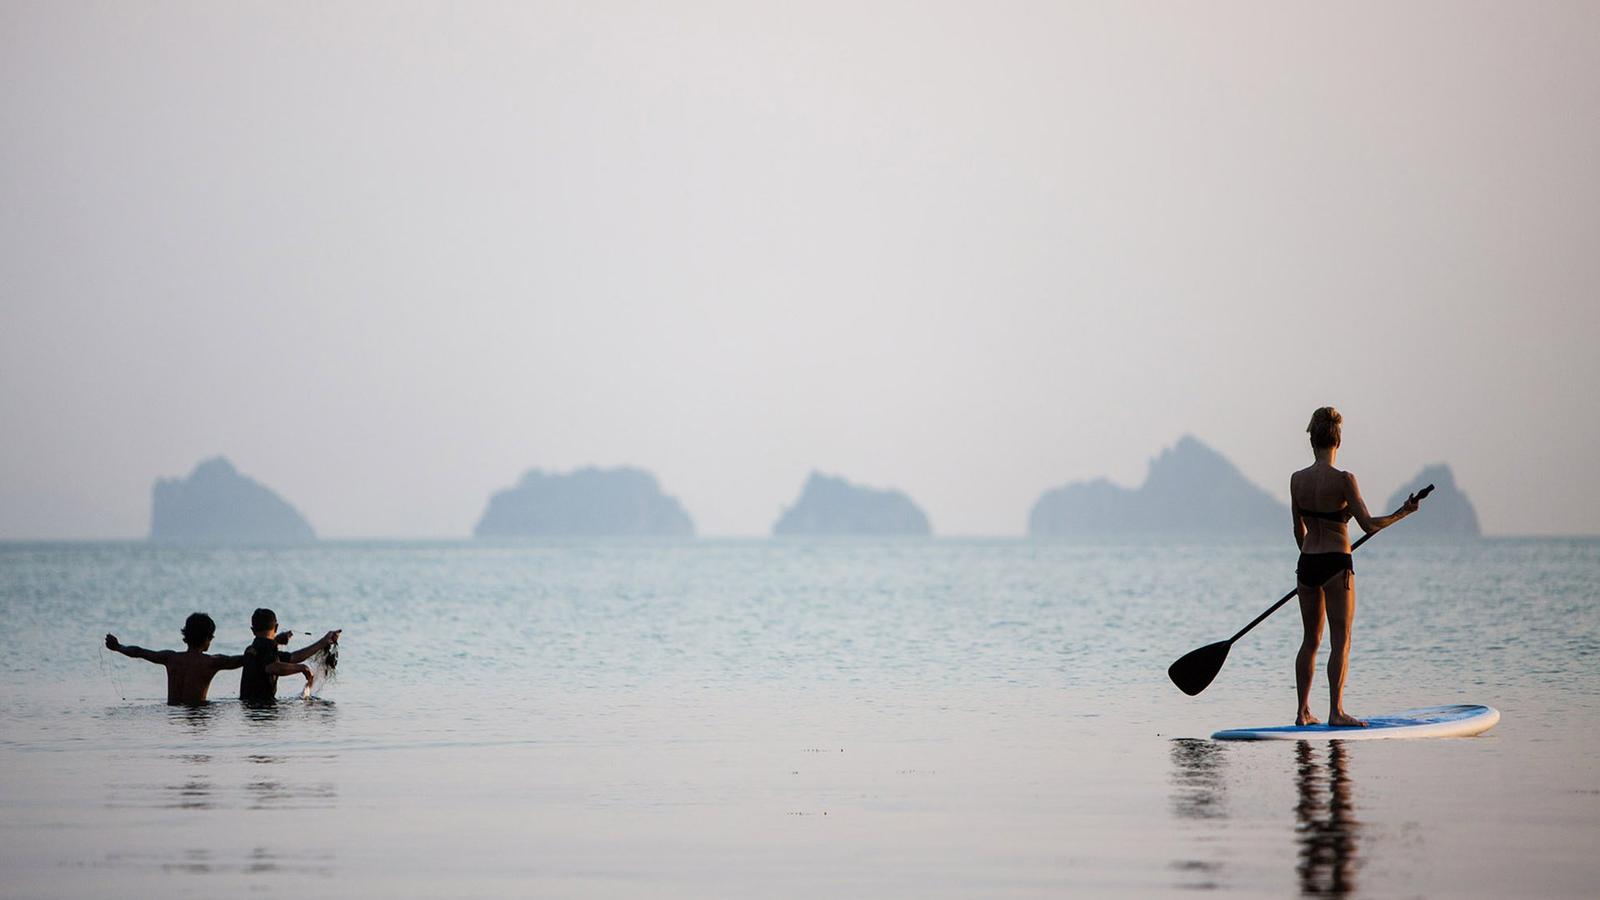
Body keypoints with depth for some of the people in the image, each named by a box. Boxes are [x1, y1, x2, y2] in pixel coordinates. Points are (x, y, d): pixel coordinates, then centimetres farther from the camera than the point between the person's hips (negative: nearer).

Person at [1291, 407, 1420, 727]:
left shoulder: (1297, 480, 2)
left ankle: (1303, 712, 12)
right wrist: (1403, 512, -1)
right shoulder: (1343, 480, -13)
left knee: (1311, 639, 13)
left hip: (1307, 565, 5)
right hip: (1336, 565, -5)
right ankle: (1336, 711, -6)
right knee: (1340, 640, 0)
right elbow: (1369, 524, -15)